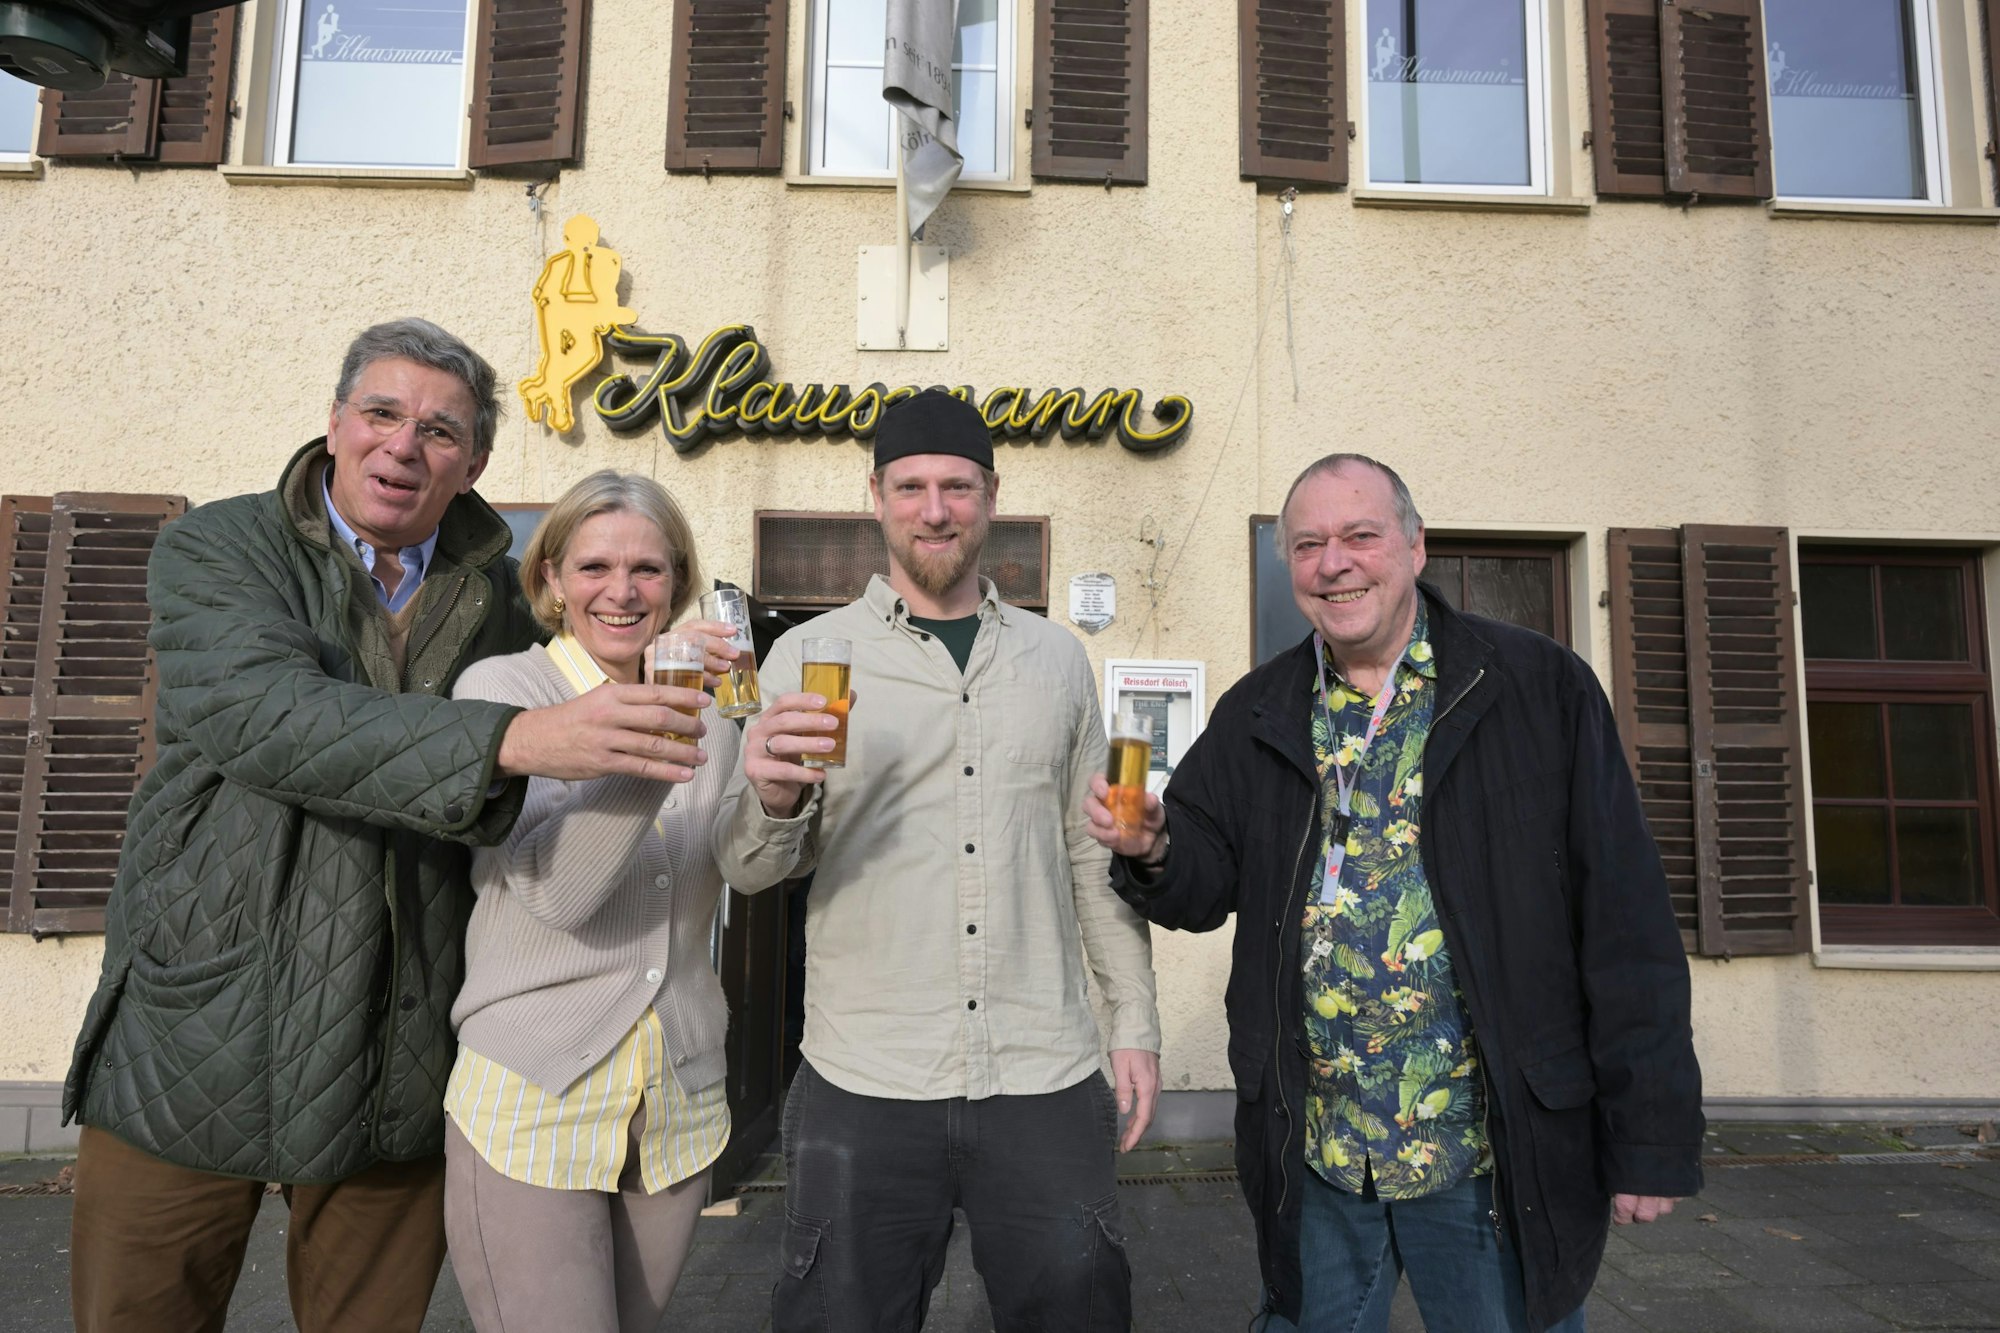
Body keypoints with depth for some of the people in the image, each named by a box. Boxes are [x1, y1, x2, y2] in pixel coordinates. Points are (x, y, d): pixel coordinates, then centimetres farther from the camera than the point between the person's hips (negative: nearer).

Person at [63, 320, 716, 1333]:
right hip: (197, 1049, -2)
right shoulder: (216, 549, -4)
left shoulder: (491, 594, 5)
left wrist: (663, 681, -3)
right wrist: (512, 740, -37)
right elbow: (264, 716, -25)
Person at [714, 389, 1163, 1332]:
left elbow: (1092, 854, 13)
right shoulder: (809, 657, -1)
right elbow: (748, 868, -5)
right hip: (863, 1085, -2)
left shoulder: (1056, 660, 8)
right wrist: (773, 801, -27)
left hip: (1045, 1079, 2)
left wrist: (1136, 1019, 9)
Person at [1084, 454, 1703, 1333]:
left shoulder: (1542, 690, -6)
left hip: (1490, 1158, -2)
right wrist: (1154, 851, -19)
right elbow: (1205, 886, 4)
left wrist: (1652, 1137, -8)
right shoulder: (1256, 718, 5)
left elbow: (1625, 922, -7)